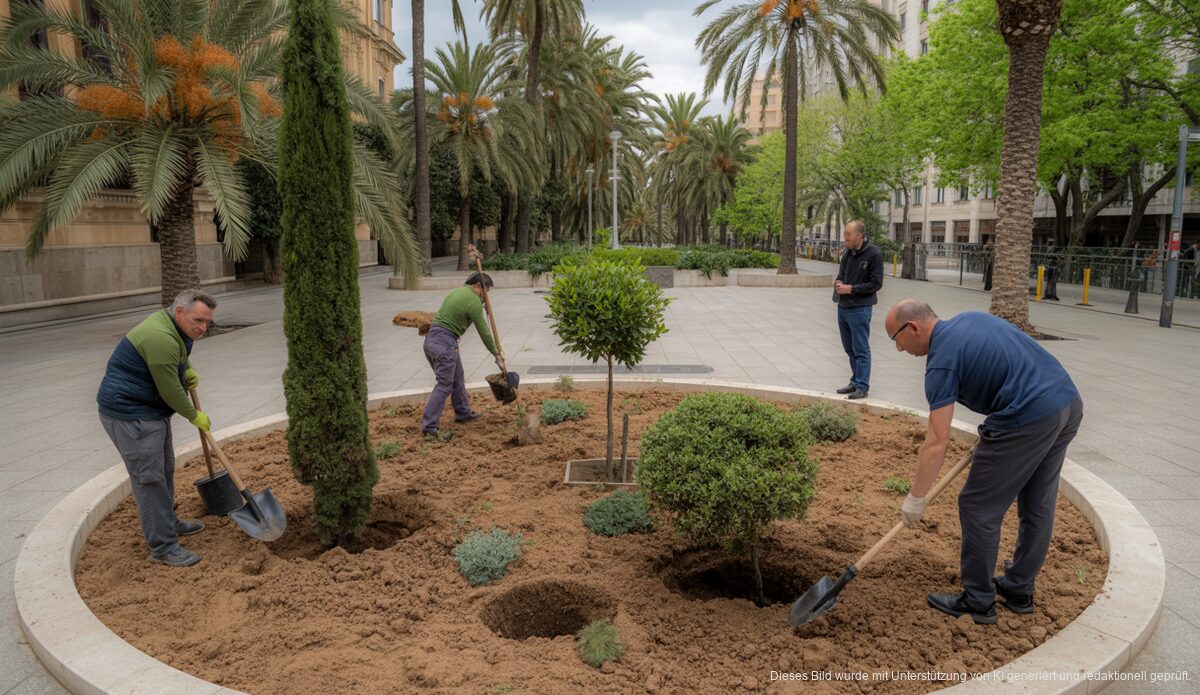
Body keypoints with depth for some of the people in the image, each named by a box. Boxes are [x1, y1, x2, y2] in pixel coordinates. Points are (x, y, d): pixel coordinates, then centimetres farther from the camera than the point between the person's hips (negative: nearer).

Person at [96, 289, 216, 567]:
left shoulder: (170, 324, 5)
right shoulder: (160, 338, -26)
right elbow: (170, 391, -20)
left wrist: (187, 369, 8)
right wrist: (195, 416, -6)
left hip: (152, 409, 11)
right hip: (129, 415, -11)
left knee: (165, 469, 20)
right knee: (149, 478, -7)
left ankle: (168, 523, 37)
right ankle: (163, 547, -2)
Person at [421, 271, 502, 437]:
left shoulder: (457, 292, 18)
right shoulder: (474, 302, -9)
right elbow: (483, 332, -5)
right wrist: (496, 353, 7)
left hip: (431, 338, 9)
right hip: (445, 342, -9)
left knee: (457, 378, 22)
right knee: (444, 385, -5)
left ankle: (463, 413, 34)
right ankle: (429, 426, -8)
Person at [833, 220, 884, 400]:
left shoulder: (873, 254, -13)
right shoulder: (848, 252, 7)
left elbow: (876, 283, -13)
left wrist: (851, 289, -18)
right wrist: (838, 282, -4)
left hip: (859, 309, -7)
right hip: (843, 307, 7)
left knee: (861, 350, -1)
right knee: (850, 349, 16)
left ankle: (862, 386, 6)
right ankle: (855, 382, 27)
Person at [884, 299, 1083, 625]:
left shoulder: (942, 359, -9)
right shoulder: (970, 318, 16)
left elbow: (937, 443, -11)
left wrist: (915, 498, -1)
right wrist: (990, 436, 24)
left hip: (1028, 418, -9)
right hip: (1069, 402, 10)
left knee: (979, 508, 5)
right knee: (1038, 506, 20)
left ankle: (978, 601, 16)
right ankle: (1019, 591, 34)